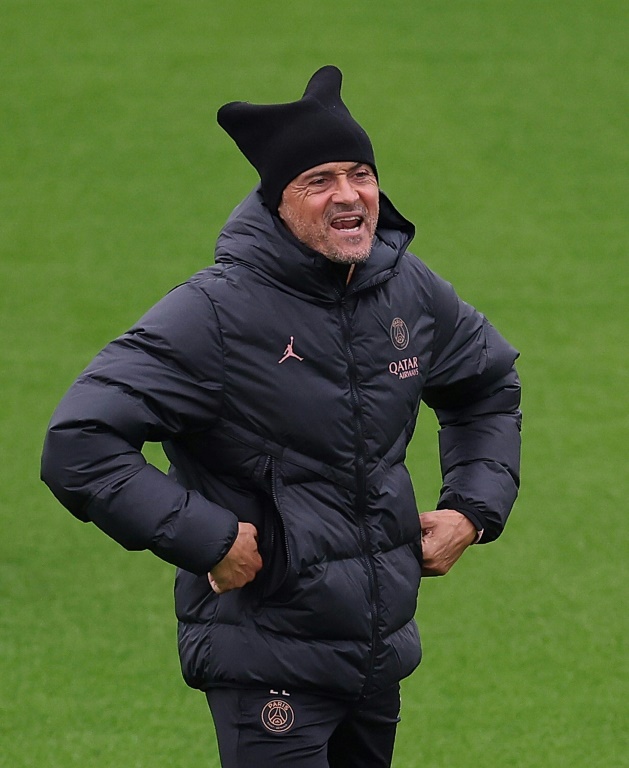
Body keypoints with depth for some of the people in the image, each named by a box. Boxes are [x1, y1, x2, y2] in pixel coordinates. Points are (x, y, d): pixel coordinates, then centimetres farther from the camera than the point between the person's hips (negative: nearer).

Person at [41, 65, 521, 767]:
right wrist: (208, 542, -22)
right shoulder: (216, 312, -19)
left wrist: (473, 509, 10)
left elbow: (490, 387, 24)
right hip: (268, 670, -7)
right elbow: (78, 446, -23)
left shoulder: (410, 290, 2)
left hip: (384, 652, 7)